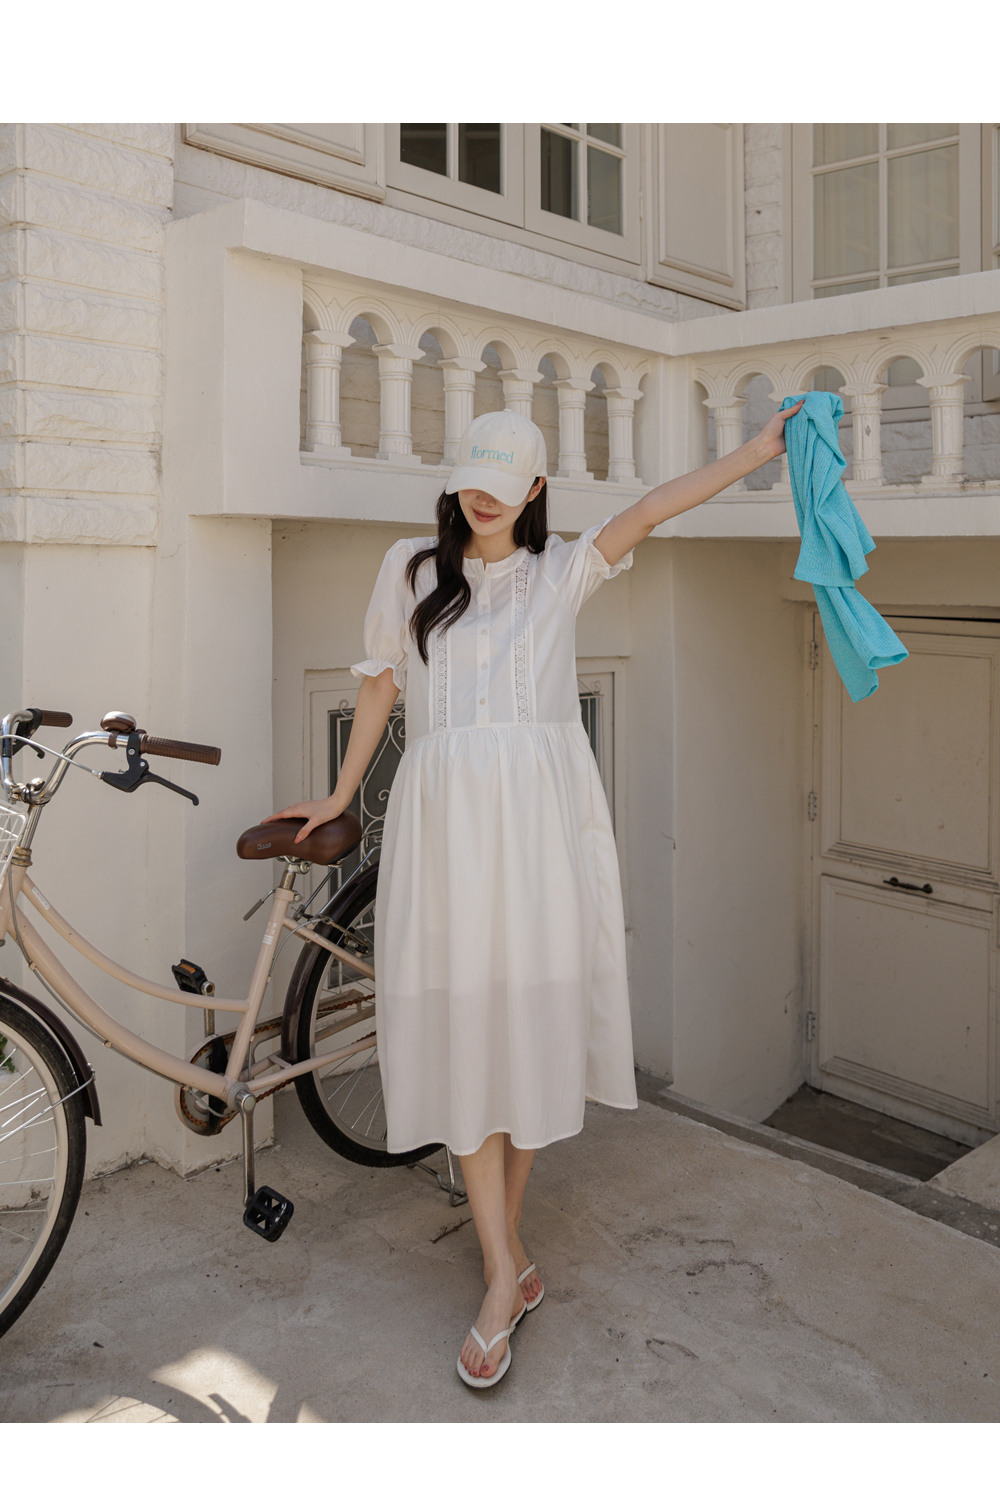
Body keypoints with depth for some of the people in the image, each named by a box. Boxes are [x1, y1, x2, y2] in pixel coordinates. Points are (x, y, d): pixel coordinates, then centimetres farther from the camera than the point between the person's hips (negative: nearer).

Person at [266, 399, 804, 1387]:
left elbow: (655, 506, 0)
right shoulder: (411, 569, 13)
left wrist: (760, 450, -8)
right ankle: (506, 1270, 4)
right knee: (462, 1023, -4)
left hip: (539, 811, 0)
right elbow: (380, 687, 17)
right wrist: (340, 797, 21)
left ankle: (501, 1247, 21)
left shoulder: (563, 571, 12)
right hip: (445, 811, 0)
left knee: (528, 1014, 2)